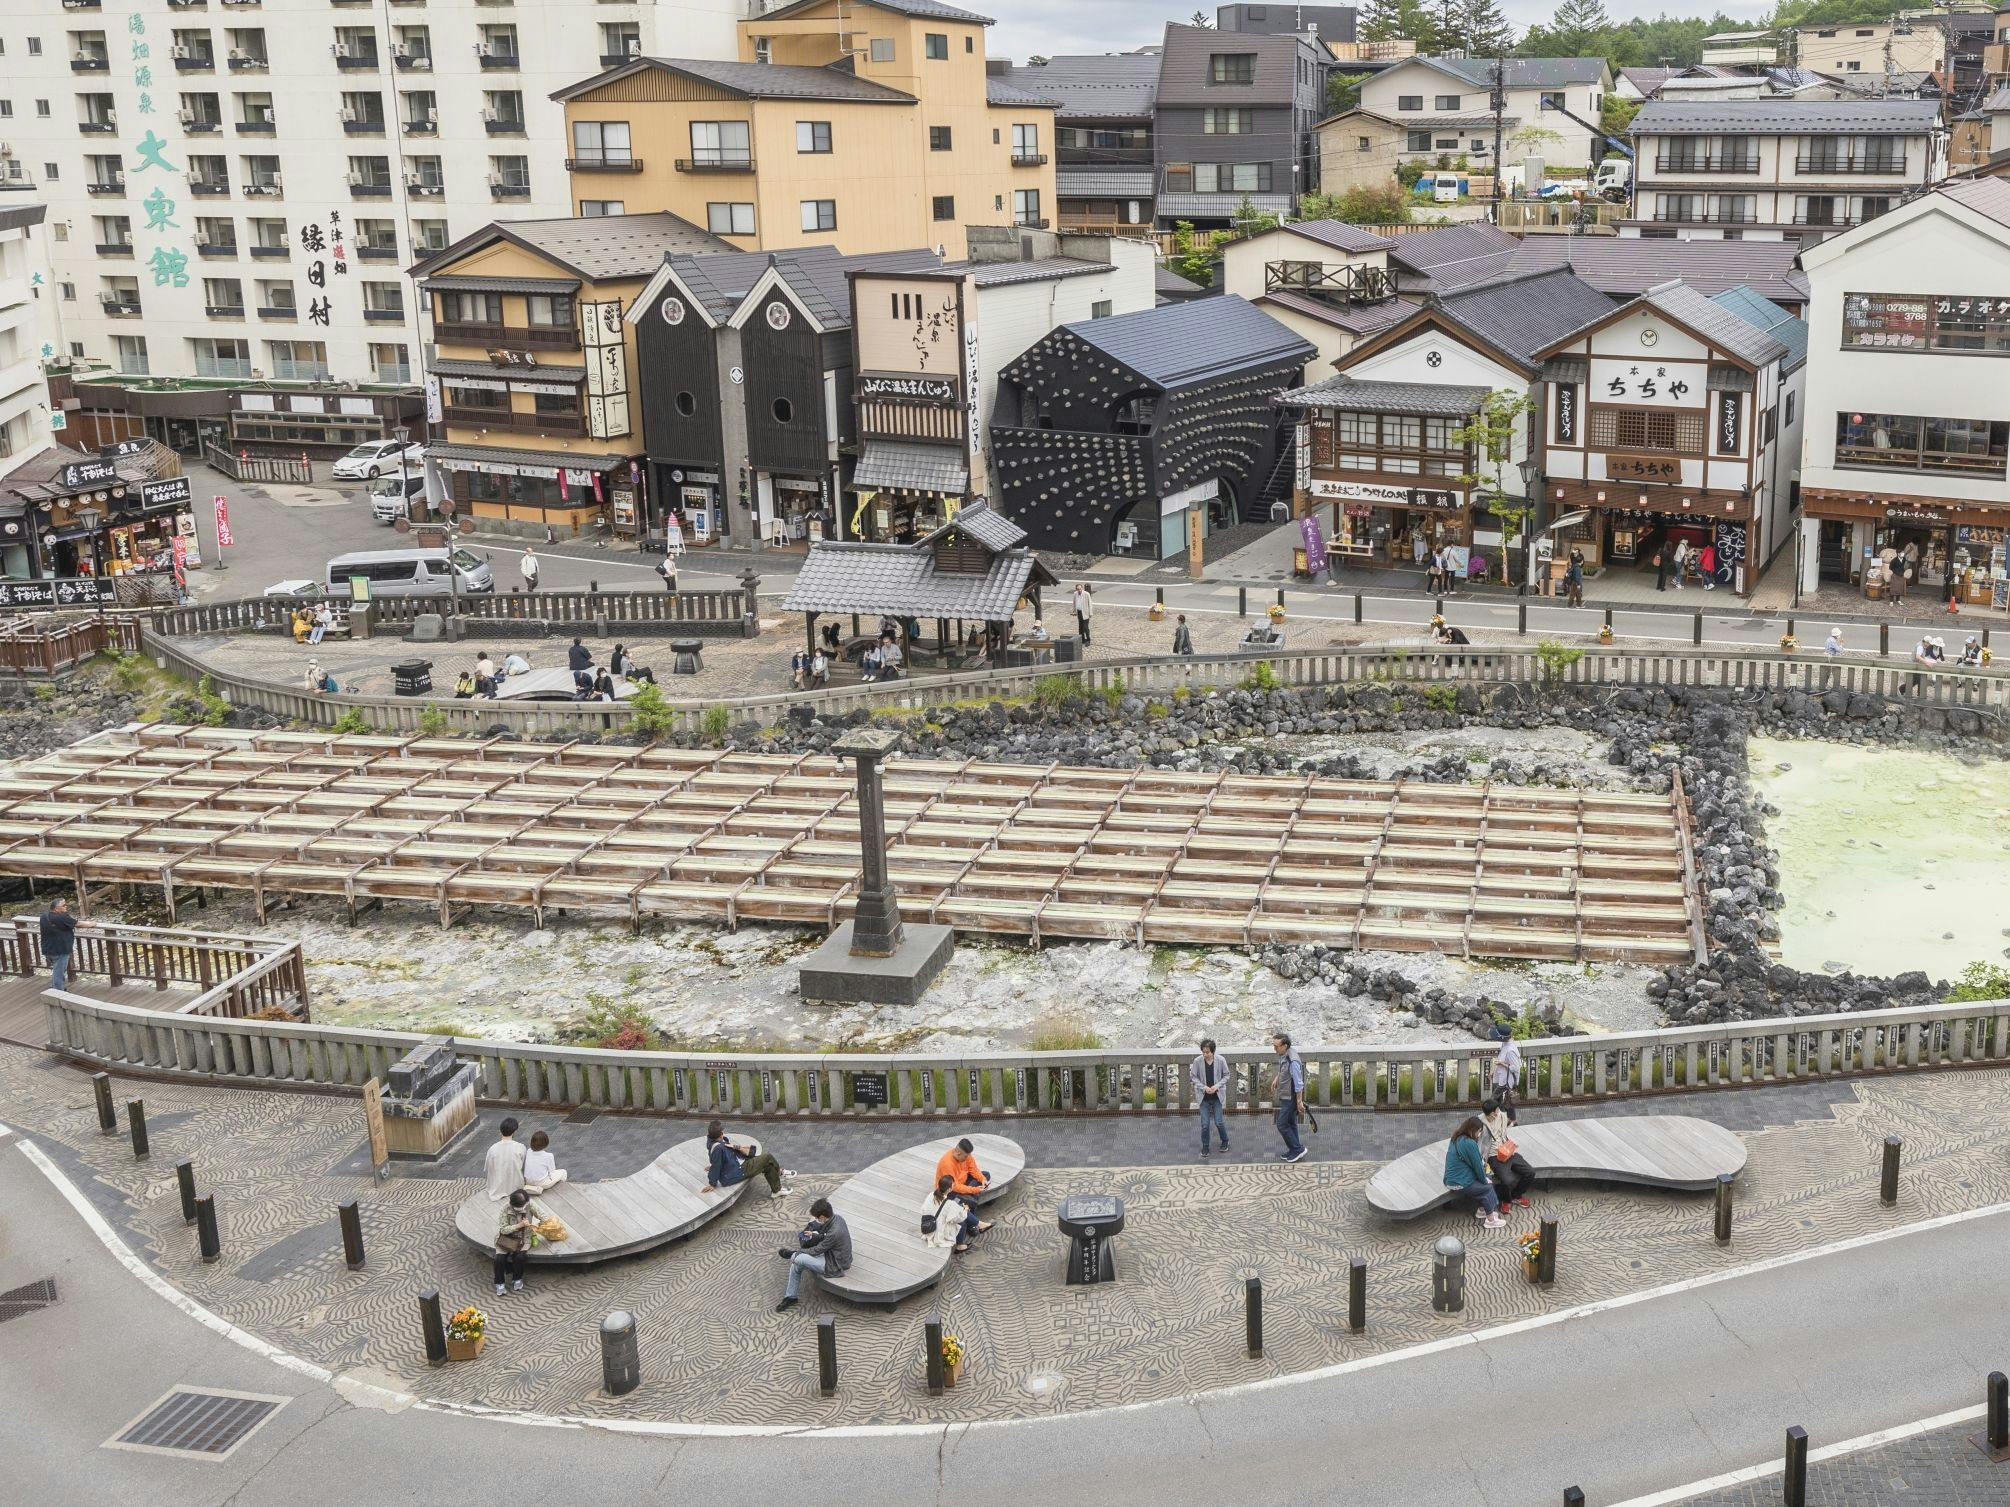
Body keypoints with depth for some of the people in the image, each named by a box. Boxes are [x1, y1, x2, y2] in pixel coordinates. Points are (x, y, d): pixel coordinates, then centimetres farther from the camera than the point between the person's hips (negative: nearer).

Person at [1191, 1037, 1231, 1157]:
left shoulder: (1221, 1060, -12)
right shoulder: (1197, 1061, -12)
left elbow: (1226, 1075, 0)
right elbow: (1193, 1077, -1)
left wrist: (1217, 1086, -15)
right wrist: (1204, 1087, -14)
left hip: (1217, 1095, 0)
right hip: (1204, 1096, 1)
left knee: (1218, 1122, 2)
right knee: (1205, 1124, 1)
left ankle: (1225, 1141, 28)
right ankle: (1205, 1147, 19)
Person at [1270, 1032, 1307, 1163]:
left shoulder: (1292, 1061, -30)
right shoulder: (1282, 1055, -1)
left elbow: (1298, 1083, -26)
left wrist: (1299, 1101, -20)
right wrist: (1276, 1078, 21)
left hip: (1290, 1098, -10)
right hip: (1285, 1097, 10)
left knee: (1282, 1125, -3)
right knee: (1291, 1124, 18)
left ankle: (1298, 1149, 8)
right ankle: (1294, 1151, 28)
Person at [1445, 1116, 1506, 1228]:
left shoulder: (1457, 1138, 4)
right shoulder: (1469, 1143, -25)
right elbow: (1477, 1165, -15)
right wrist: (1484, 1180, 0)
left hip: (1451, 1178, 9)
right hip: (1459, 1184, -9)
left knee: (1488, 1179, 17)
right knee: (1488, 1188, 5)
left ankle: (1482, 1210, 24)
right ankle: (1490, 1220, 11)